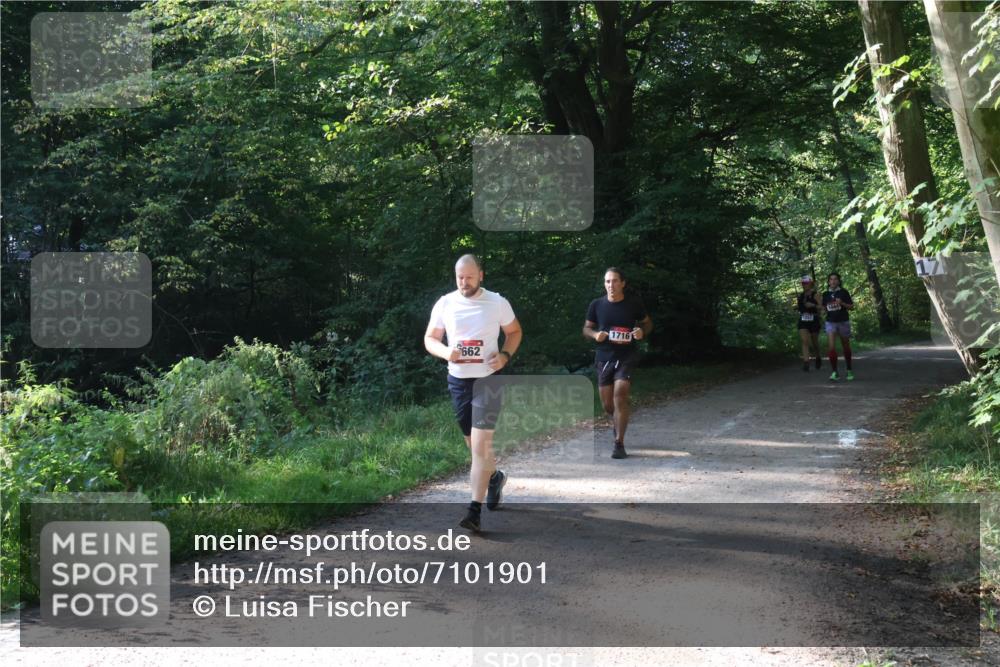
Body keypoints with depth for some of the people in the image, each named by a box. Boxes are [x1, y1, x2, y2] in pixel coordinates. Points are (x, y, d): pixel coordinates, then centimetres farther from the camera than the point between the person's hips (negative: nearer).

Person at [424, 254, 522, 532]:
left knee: (480, 445, -12)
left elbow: (514, 332, 10)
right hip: (457, 381, 3)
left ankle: (475, 510, -12)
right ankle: (495, 477, 46)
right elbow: (429, 339, 8)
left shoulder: (497, 303, -4)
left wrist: (505, 355, -9)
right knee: (474, 444, 15)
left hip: (488, 380, -3)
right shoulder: (445, 304, 1)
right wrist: (445, 351, -14)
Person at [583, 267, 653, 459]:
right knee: (607, 403, 10)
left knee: (620, 396, -19)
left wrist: (642, 331, -12)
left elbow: (647, 323, 11)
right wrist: (595, 334, -13)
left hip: (626, 357, -3)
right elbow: (586, 328, 10)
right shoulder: (596, 305, -1)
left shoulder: (634, 303, -4)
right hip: (604, 358, 3)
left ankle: (619, 444, -13)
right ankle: (618, 423, 45)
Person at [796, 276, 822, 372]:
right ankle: (806, 363, -17)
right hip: (803, 321, 3)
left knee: (814, 342, 12)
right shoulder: (800, 295, 7)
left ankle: (818, 358, 37)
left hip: (813, 320, -3)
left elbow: (821, 307, -13)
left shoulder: (815, 295, -6)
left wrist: (813, 305, -28)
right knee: (804, 341, -12)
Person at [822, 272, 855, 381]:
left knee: (846, 347, 11)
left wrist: (842, 303, -19)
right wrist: (822, 309, -7)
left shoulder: (843, 292, -4)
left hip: (843, 322, -1)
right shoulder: (825, 294, 4)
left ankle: (849, 370, 29)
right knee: (831, 347, -15)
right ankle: (835, 372, -11)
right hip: (830, 322, 2)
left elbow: (852, 307, -3)